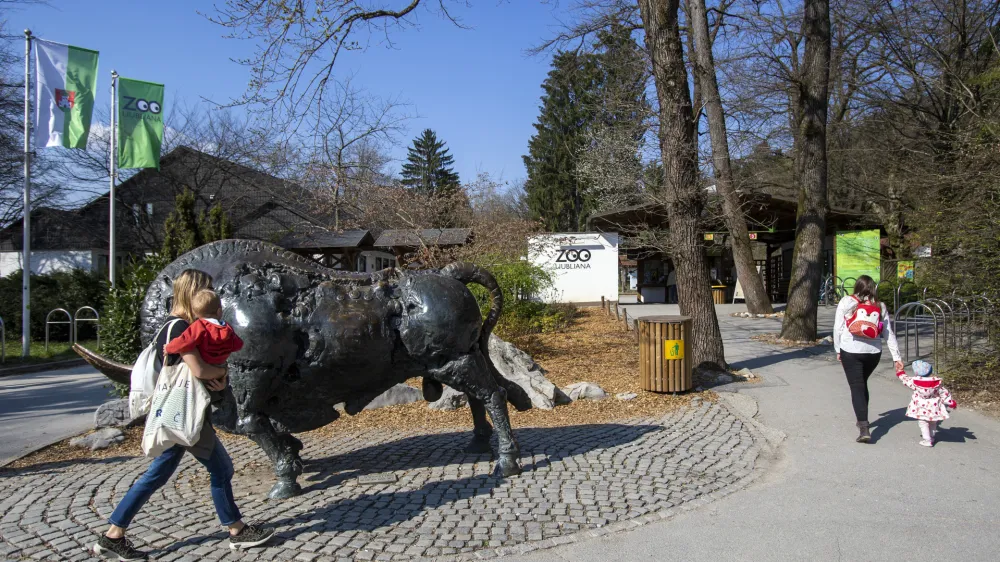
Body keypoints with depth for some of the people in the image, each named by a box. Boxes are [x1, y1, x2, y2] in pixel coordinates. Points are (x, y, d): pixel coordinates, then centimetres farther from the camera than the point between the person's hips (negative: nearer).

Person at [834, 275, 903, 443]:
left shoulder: (846, 302, -2)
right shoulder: (880, 307, 6)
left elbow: (837, 328, -3)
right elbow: (888, 333, 6)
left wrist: (838, 349, 8)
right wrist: (896, 357, 8)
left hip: (851, 351, -4)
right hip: (873, 352, 4)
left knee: (857, 387, -2)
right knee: (862, 384, 23)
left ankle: (864, 429, -12)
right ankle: (862, 419, 35)